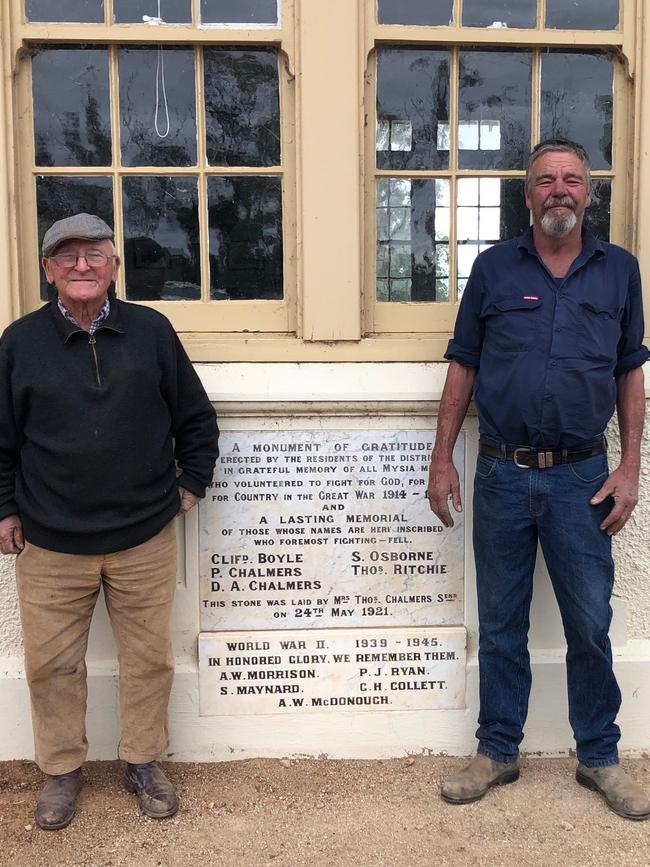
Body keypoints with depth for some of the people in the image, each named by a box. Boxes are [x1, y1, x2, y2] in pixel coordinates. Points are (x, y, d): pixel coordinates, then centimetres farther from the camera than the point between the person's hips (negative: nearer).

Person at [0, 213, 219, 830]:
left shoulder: (152, 332, 0)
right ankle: (61, 769, 32)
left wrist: (191, 483, 7)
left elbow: (196, 417, 9)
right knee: (51, 665, 10)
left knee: (149, 658, 10)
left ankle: (142, 762, 31)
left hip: (145, 537, 0)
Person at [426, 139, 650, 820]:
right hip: (502, 476, 0)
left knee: (590, 625, 7)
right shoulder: (493, 268, 4)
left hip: (581, 477, 0)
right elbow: (463, 366, 5)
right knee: (500, 625, 11)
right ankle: (497, 752, 27)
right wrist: (441, 459, 0)